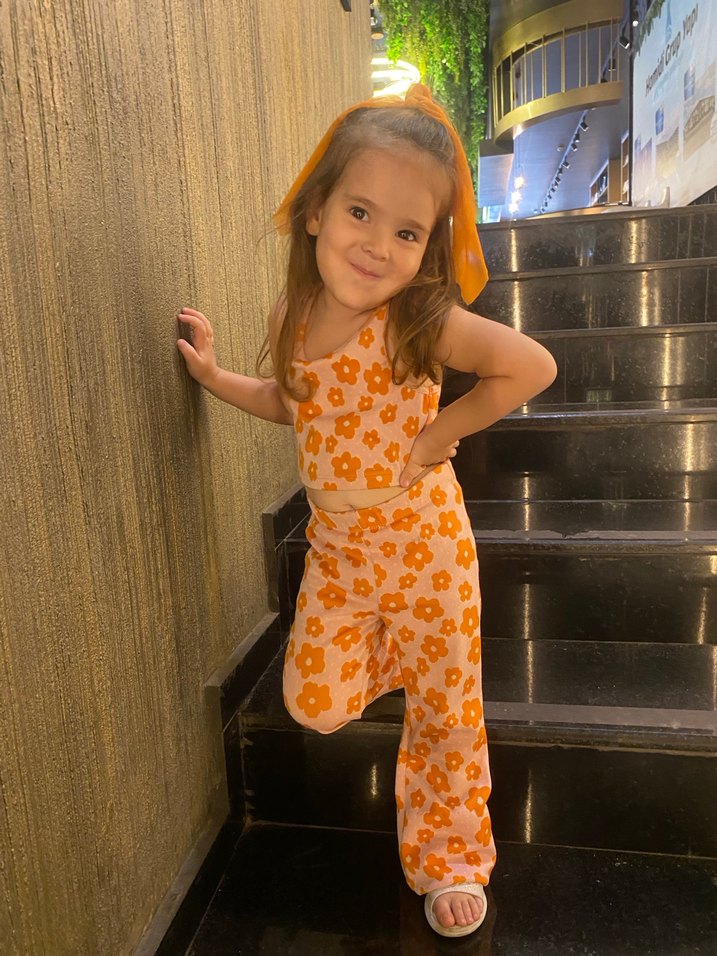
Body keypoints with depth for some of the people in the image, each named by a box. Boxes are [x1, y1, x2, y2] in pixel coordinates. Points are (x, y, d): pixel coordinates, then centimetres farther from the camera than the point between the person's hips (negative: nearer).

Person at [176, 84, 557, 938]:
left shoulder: (422, 319, -20)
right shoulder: (292, 316, -4)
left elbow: (533, 366, -20)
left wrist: (438, 435, -20)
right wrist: (213, 375, 2)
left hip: (423, 544, -4)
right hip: (336, 547, 4)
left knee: (445, 711, 11)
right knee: (317, 705, 4)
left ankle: (449, 860, 37)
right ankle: (388, 654, 38)